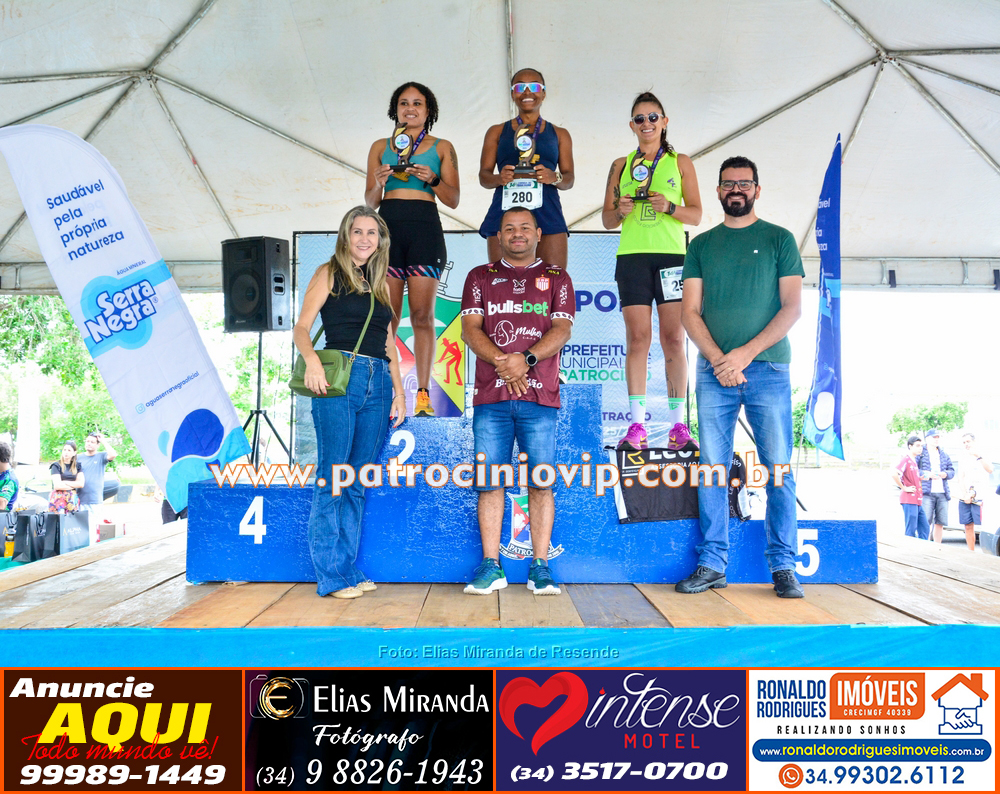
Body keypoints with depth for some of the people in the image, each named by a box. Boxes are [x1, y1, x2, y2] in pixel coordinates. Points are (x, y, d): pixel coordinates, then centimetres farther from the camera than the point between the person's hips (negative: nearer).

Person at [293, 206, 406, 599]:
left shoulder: (381, 282, 21)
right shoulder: (329, 274, 6)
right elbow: (301, 327, -2)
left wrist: (399, 390, 13)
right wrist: (312, 359, -23)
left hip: (378, 383, 5)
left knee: (358, 481, 6)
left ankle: (349, 568, 12)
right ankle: (331, 575, -1)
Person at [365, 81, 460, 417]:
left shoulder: (442, 147, 16)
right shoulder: (380, 147, 19)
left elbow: (453, 200, 9)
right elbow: (370, 201, 16)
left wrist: (433, 179, -9)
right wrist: (378, 183, -5)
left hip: (425, 228, -1)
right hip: (387, 227, 2)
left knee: (422, 313, -8)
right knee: (387, 314, -6)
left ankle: (423, 394, -7)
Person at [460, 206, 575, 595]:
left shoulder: (556, 278, 15)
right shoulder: (480, 277, 16)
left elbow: (562, 329, 2)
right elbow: (470, 328, 4)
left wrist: (527, 359, -16)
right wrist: (502, 362, -13)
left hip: (540, 396, 0)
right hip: (490, 395, 1)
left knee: (541, 482, -2)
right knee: (489, 481, -1)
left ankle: (540, 567, 6)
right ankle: (491, 566, 7)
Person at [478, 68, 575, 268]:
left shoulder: (559, 134, 21)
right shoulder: (497, 132, 20)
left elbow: (569, 178, 15)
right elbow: (483, 175, 12)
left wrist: (554, 177, -9)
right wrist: (499, 178, -11)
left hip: (547, 213, 1)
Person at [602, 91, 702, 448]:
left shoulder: (681, 163, 13)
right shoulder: (621, 165, 16)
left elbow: (696, 215, 8)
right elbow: (607, 220, 15)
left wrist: (669, 207, -10)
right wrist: (620, 211, -7)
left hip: (672, 255, 0)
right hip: (632, 256, 1)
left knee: (673, 338, -4)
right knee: (637, 338, -7)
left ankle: (677, 422, 0)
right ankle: (637, 425, -7)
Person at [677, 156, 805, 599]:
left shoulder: (779, 239, 9)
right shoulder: (701, 245, 15)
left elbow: (792, 307, 1)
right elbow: (690, 312, 7)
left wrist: (745, 353, -11)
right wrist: (718, 358, -8)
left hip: (768, 368, -2)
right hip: (714, 370, 2)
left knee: (778, 471, -2)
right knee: (712, 470, 1)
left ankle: (783, 566, 5)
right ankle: (712, 564, 8)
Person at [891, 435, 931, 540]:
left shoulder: (914, 461, 18)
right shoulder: (906, 459, -11)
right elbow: (894, 474, -26)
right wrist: (904, 488, -18)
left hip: (918, 501, 10)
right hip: (909, 500, -10)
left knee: (925, 529, 11)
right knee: (911, 531, -5)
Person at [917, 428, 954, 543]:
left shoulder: (944, 455, 21)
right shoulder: (920, 453, 1)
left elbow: (952, 470, 21)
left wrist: (946, 474, -1)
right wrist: (926, 474, -17)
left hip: (942, 493, 6)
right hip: (927, 493, -6)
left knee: (940, 522, 7)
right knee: (925, 521, -11)